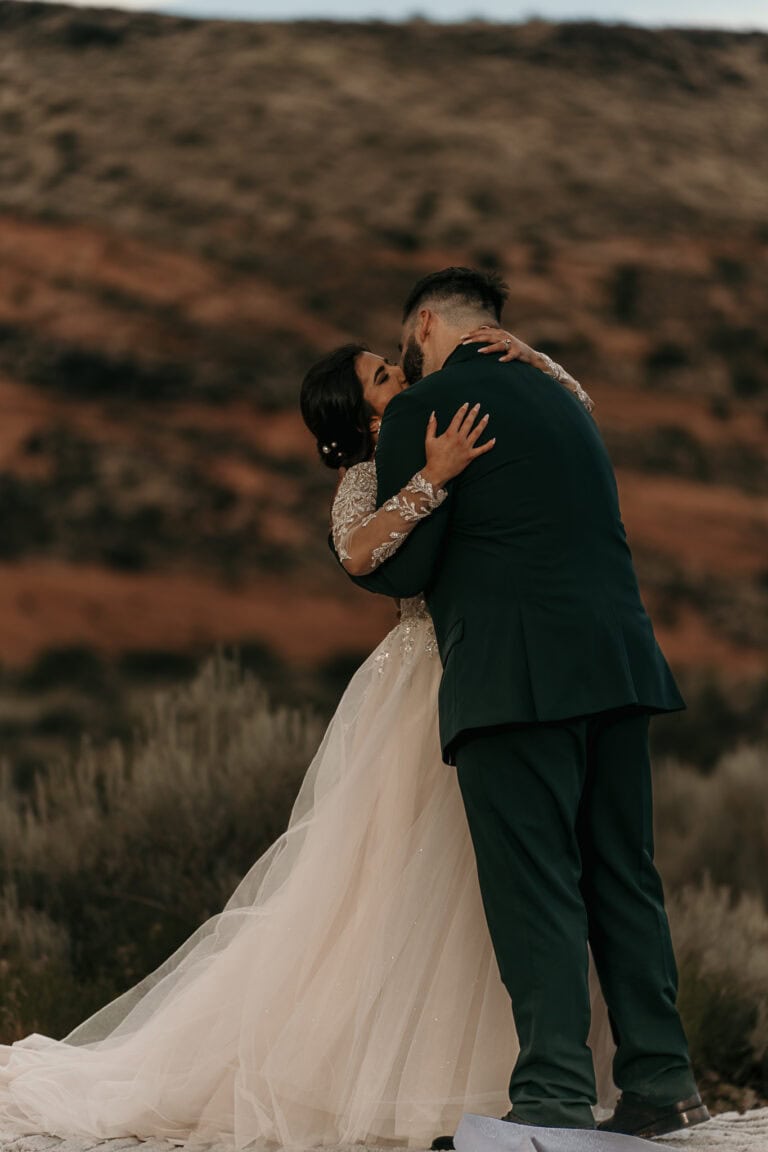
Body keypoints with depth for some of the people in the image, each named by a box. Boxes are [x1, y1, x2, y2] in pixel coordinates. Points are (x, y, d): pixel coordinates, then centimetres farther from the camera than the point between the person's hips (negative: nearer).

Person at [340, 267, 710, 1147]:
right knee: (622, 874, 11)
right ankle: (659, 1078, 11)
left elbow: (401, 566, -4)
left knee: (533, 884, -7)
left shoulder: (425, 408, -1)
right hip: (615, 666, 7)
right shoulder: (559, 398, 22)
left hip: (516, 675, -7)